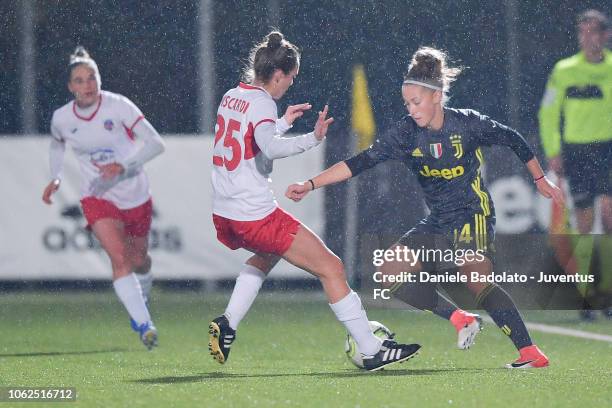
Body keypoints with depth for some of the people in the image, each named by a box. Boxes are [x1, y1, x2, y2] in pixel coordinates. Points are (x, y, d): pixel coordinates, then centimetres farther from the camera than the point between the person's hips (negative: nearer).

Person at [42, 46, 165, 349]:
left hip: (135, 196, 0)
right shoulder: (61, 118, -7)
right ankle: (143, 324, -26)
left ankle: (140, 304, 49)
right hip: (97, 198, 0)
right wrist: (55, 177, 3)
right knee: (119, 257, -23)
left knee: (139, 261, 16)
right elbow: (56, 145, 18)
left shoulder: (118, 106, -17)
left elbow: (155, 143, -19)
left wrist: (124, 166, -32)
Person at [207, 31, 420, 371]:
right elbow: (270, 147, -32)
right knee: (331, 267, -2)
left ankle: (226, 326, 24)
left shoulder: (231, 96, 11)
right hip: (256, 214, -9)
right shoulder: (261, 102, -12)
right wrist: (312, 139, -41)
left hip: (223, 213, 9)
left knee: (267, 255, 38)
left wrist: (284, 122, 31)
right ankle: (372, 351, -4)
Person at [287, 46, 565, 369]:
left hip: (472, 216, -6)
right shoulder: (407, 133, -3)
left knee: (477, 280, -27)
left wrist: (539, 180, 12)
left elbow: (513, 141, 2)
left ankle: (530, 352, -27)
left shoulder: (467, 123, -13)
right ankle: (461, 320, -1)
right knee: (392, 271, -3)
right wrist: (310, 184, -15)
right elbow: (362, 161, -7)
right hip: (437, 223, 6)